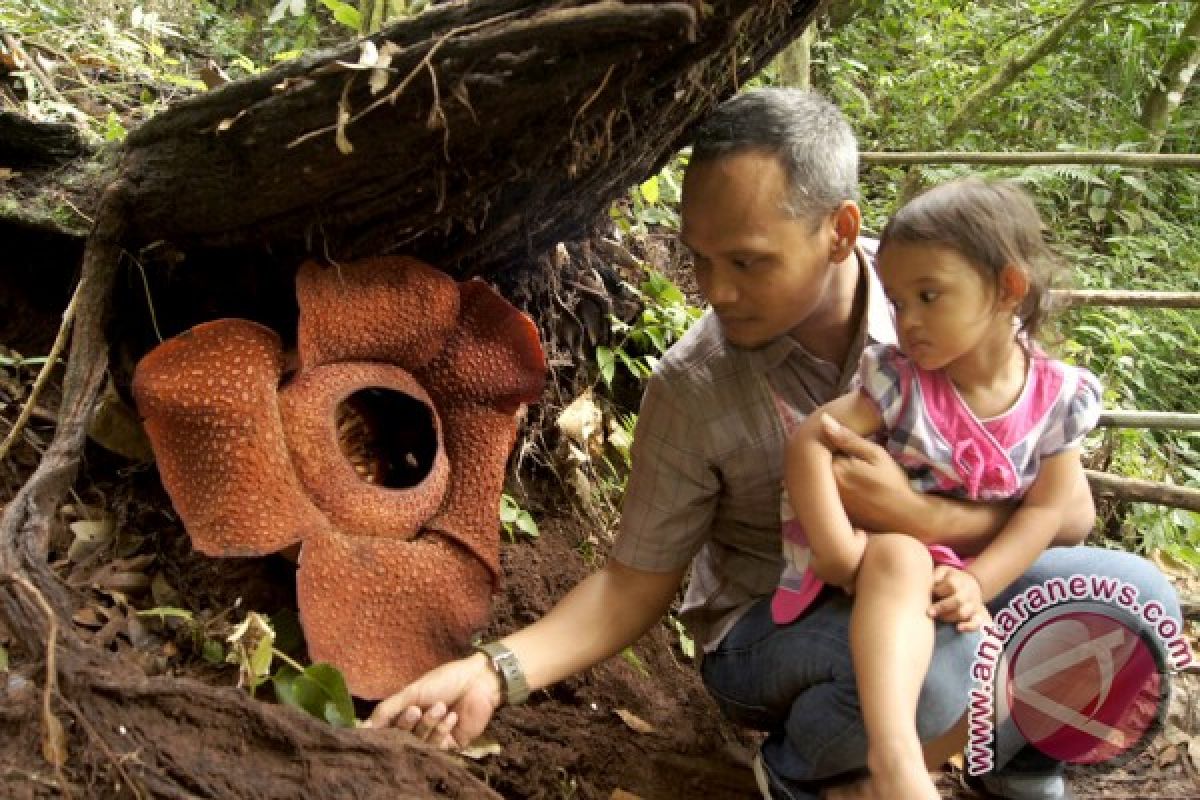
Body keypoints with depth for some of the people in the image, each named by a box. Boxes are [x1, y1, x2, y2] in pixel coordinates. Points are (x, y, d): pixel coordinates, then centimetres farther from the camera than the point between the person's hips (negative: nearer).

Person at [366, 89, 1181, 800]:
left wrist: (919, 517, -28)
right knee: (932, 663, -36)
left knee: (1133, 597, -23)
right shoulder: (692, 388, -19)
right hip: (774, 625, -3)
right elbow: (635, 582, -11)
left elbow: (1069, 504, -11)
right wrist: (495, 673, -27)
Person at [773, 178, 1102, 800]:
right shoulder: (899, 382, -17)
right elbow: (808, 441, -23)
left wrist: (975, 584, -23)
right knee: (900, 557, -37)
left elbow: (1046, 510, -10)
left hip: (967, 572, 4)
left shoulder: (1060, 398, -10)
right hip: (880, 556, -4)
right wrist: (840, 555, -33)